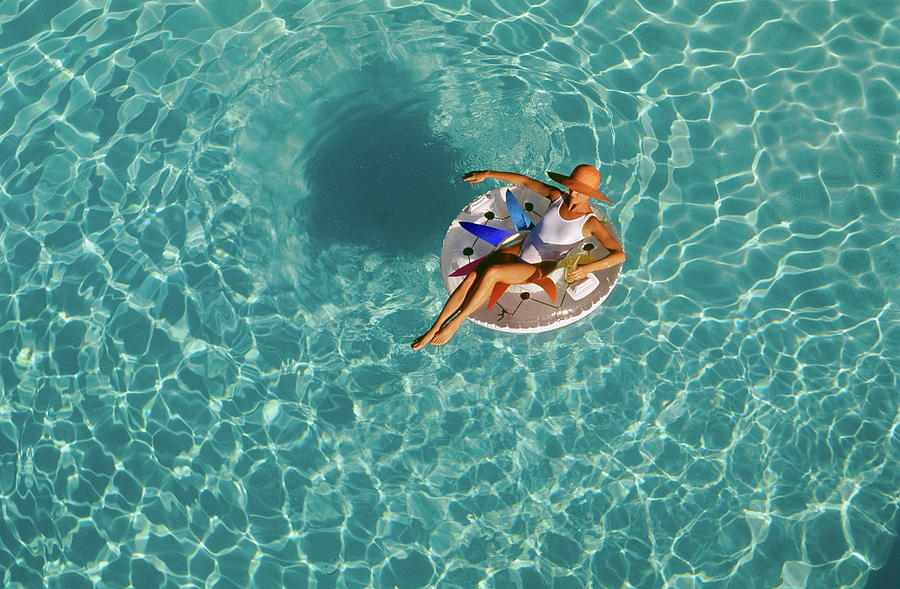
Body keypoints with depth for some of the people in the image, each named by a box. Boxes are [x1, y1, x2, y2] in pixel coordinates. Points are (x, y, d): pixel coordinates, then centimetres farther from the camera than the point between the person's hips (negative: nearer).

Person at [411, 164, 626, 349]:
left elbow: (620, 255, -24)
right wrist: (488, 174, 6)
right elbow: (524, 180, 10)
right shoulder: (557, 197, -1)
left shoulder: (590, 223, -15)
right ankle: (433, 330, -13)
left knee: (490, 273, -31)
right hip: (520, 250, 5)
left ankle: (455, 322, -15)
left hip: (540, 269, -5)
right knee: (472, 277, -18)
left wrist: (588, 268, -40)